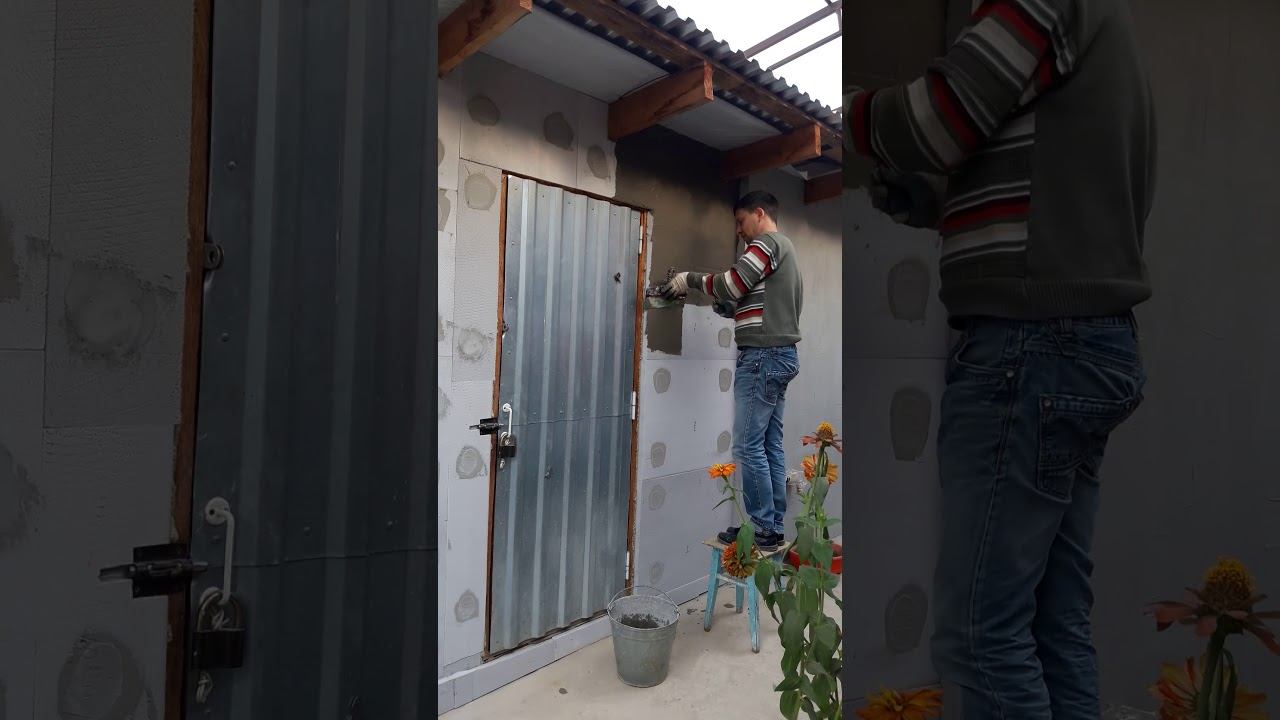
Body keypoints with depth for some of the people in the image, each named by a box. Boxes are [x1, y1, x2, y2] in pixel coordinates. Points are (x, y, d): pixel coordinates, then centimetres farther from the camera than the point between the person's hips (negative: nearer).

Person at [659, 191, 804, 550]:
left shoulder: (767, 243, -5)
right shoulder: (785, 250, 24)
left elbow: (730, 285, -13)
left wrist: (690, 279, 1)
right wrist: (728, 306, 11)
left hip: (763, 355, -10)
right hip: (781, 354, 10)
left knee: (749, 446, -7)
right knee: (771, 446, 9)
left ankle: (762, 529, -2)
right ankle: (775, 527, 12)